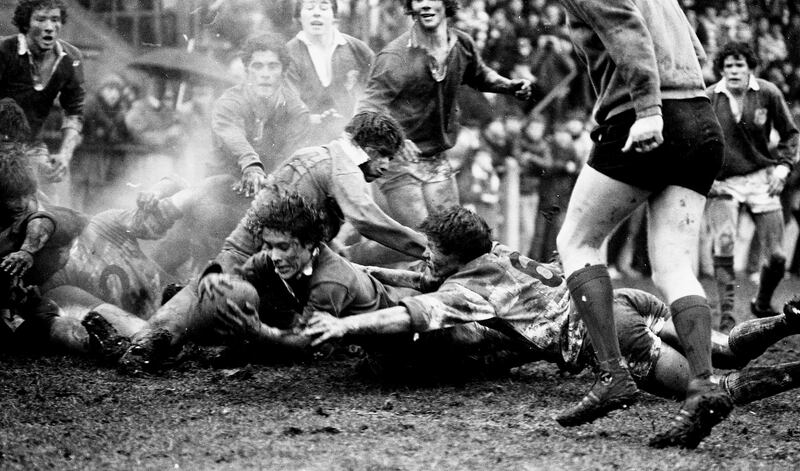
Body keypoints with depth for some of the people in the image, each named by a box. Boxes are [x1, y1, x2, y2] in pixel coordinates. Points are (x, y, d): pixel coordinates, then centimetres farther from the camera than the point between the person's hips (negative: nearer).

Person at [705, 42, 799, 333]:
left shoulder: (768, 94, -5)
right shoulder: (709, 99, -8)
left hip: (761, 179, 2)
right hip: (722, 183, -2)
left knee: (777, 257, 0)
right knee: (723, 246, -22)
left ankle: (762, 305, 28)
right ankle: (726, 316, -16)